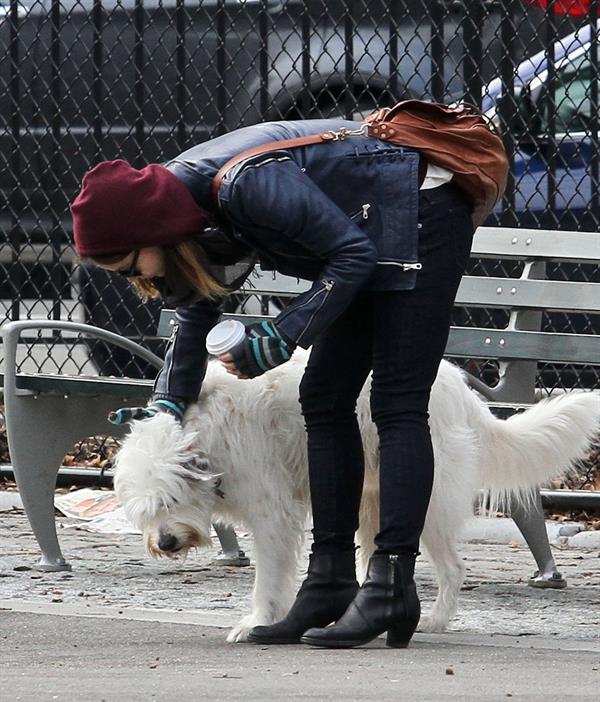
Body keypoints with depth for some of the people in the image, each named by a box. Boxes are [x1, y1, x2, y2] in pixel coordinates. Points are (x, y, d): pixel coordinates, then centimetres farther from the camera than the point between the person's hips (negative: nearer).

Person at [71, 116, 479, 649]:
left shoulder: (246, 183, -32)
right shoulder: (187, 204, -4)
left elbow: (353, 254, -24)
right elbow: (195, 317, 12)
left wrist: (283, 336, -25)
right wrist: (169, 402, 1)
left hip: (425, 217, -9)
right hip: (369, 240, 9)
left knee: (397, 406, -13)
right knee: (325, 401, 5)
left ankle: (392, 587, -16)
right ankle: (332, 581, 6)